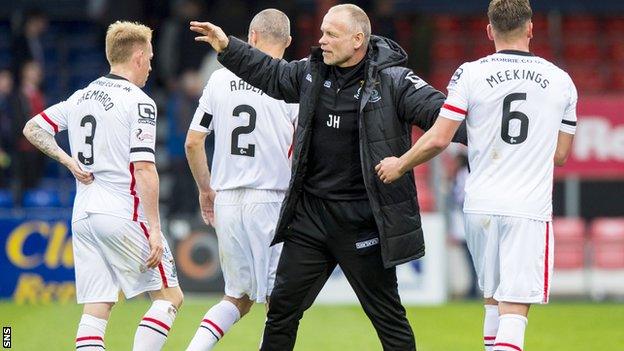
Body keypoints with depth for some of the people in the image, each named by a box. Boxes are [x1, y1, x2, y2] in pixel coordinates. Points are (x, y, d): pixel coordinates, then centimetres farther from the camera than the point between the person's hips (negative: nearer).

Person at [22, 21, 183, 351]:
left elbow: (32, 129, 21)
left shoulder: (81, 97, 13)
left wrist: (67, 159, 14)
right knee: (169, 297, 3)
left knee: (95, 310, 5)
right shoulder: (138, 102, -9)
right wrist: (154, 231, -16)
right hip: (125, 214, -7)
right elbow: (144, 169, -15)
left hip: (83, 215, 7)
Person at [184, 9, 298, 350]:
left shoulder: (221, 79, 6)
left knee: (239, 296, 15)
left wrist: (205, 189, 21)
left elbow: (193, 143, 8)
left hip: (226, 202, 4)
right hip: (271, 200, -4)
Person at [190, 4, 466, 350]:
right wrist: (227, 46, 19)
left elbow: (440, 112, -21)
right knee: (283, 305, 10)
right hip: (309, 214, 6)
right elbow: (269, 73, 23)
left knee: (388, 315, 1)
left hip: (362, 222, -6)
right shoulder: (313, 72, 5)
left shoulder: (392, 81, -13)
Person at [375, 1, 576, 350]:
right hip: (530, 209, -1)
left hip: (481, 206, 1)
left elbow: (438, 139, -5)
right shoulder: (561, 82, 4)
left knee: (493, 300, 18)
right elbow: (561, 154, 10)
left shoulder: (471, 74, -2)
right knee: (514, 308, -7)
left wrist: (399, 165, 11)